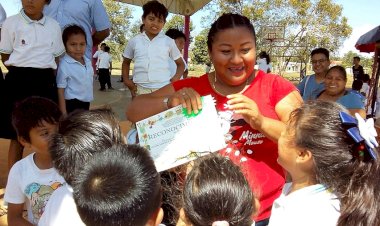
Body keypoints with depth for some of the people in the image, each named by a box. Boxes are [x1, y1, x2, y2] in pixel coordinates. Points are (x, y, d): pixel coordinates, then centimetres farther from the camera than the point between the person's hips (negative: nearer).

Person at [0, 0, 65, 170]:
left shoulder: (53, 26, 9)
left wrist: (45, 76, 4)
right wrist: (22, 74, -3)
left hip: (46, 82, 3)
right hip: (19, 81, -2)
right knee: (17, 135, 1)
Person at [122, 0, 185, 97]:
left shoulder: (168, 41, 5)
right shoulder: (134, 41, 8)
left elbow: (180, 64, 14)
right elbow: (126, 62, 23)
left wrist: (175, 78, -4)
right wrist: (126, 80, 8)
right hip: (140, 90, 1)